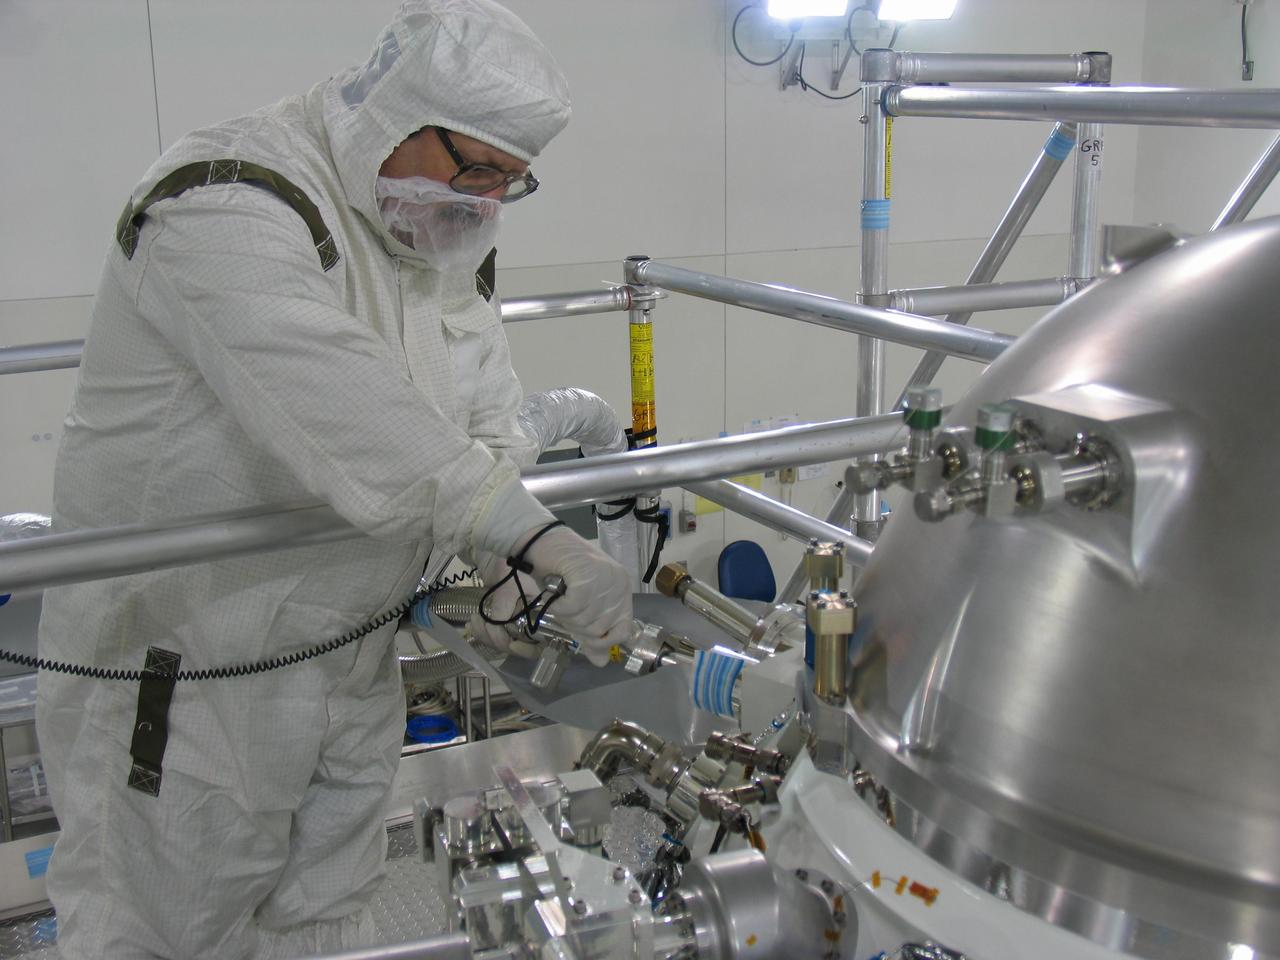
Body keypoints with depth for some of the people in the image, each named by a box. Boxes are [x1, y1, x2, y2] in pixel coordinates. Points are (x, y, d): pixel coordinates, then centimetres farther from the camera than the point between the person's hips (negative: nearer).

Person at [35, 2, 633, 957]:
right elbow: (350, 417, -37)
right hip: (185, 660, -7)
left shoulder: (442, 232, 6)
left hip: (351, 653, 8)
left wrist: (526, 567, -14)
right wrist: (533, 537, -38)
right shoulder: (229, 206, -23)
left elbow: (488, 426, 3)